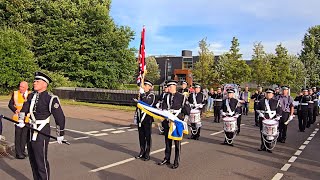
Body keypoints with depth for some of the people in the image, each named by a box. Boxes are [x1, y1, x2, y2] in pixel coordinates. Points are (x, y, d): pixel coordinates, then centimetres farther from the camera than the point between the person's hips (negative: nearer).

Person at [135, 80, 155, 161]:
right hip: (140, 118, 6)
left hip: (147, 118, -6)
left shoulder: (152, 95, -6)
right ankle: (142, 152, 23)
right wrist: (136, 117, 16)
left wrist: (142, 94, -22)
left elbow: (147, 103, -24)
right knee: (141, 136, 11)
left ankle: (147, 154, 10)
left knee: (147, 137, 2)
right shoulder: (141, 94, 11)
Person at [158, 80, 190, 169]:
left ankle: (176, 162, 13)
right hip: (167, 121, 4)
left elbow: (187, 110, -3)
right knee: (167, 141, 14)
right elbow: (164, 108, 1)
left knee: (177, 142, 4)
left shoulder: (181, 97, -4)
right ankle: (167, 159, 27)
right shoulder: (166, 96, 9)